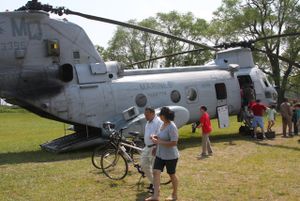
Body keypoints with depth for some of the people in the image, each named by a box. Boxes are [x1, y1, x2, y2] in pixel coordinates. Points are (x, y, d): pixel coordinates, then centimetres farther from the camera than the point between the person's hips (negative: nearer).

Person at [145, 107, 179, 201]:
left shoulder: (172, 127, -23)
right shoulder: (163, 124, 5)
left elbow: (174, 142, -28)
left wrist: (158, 142, -26)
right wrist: (156, 137, 1)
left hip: (170, 156, -8)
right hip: (160, 154, 8)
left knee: (172, 175, 9)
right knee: (156, 172, -2)